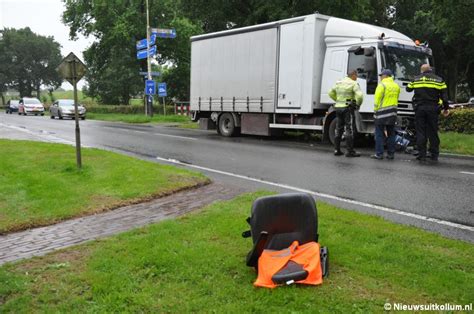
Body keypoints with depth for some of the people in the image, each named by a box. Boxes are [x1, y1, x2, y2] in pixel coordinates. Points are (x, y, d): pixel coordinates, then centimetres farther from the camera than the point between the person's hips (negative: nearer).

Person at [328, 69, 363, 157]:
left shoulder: (338, 83, 11)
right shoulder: (354, 83, -8)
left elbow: (331, 93, 19)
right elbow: (359, 95, -20)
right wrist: (358, 104, -3)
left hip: (338, 107, 6)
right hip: (348, 108, -6)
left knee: (338, 129, 11)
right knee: (349, 130, -4)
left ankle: (337, 150, 13)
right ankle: (350, 151, -4)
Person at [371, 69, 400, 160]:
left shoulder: (382, 85, -9)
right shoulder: (396, 86, 12)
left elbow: (377, 99, -10)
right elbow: (396, 99, 12)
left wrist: (375, 111, -2)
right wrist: (393, 109, 15)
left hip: (382, 112, -6)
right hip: (393, 113, 6)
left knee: (379, 134, -2)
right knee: (391, 134, 11)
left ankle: (379, 154, -3)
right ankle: (391, 154, 12)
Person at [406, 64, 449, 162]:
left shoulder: (416, 79, 6)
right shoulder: (439, 80, 7)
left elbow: (408, 88, 20)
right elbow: (444, 96, 3)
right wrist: (446, 108, 9)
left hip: (419, 108, 0)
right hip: (433, 108, 1)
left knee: (420, 132, 2)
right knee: (433, 132, 6)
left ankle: (422, 155, 1)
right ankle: (434, 155, 10)